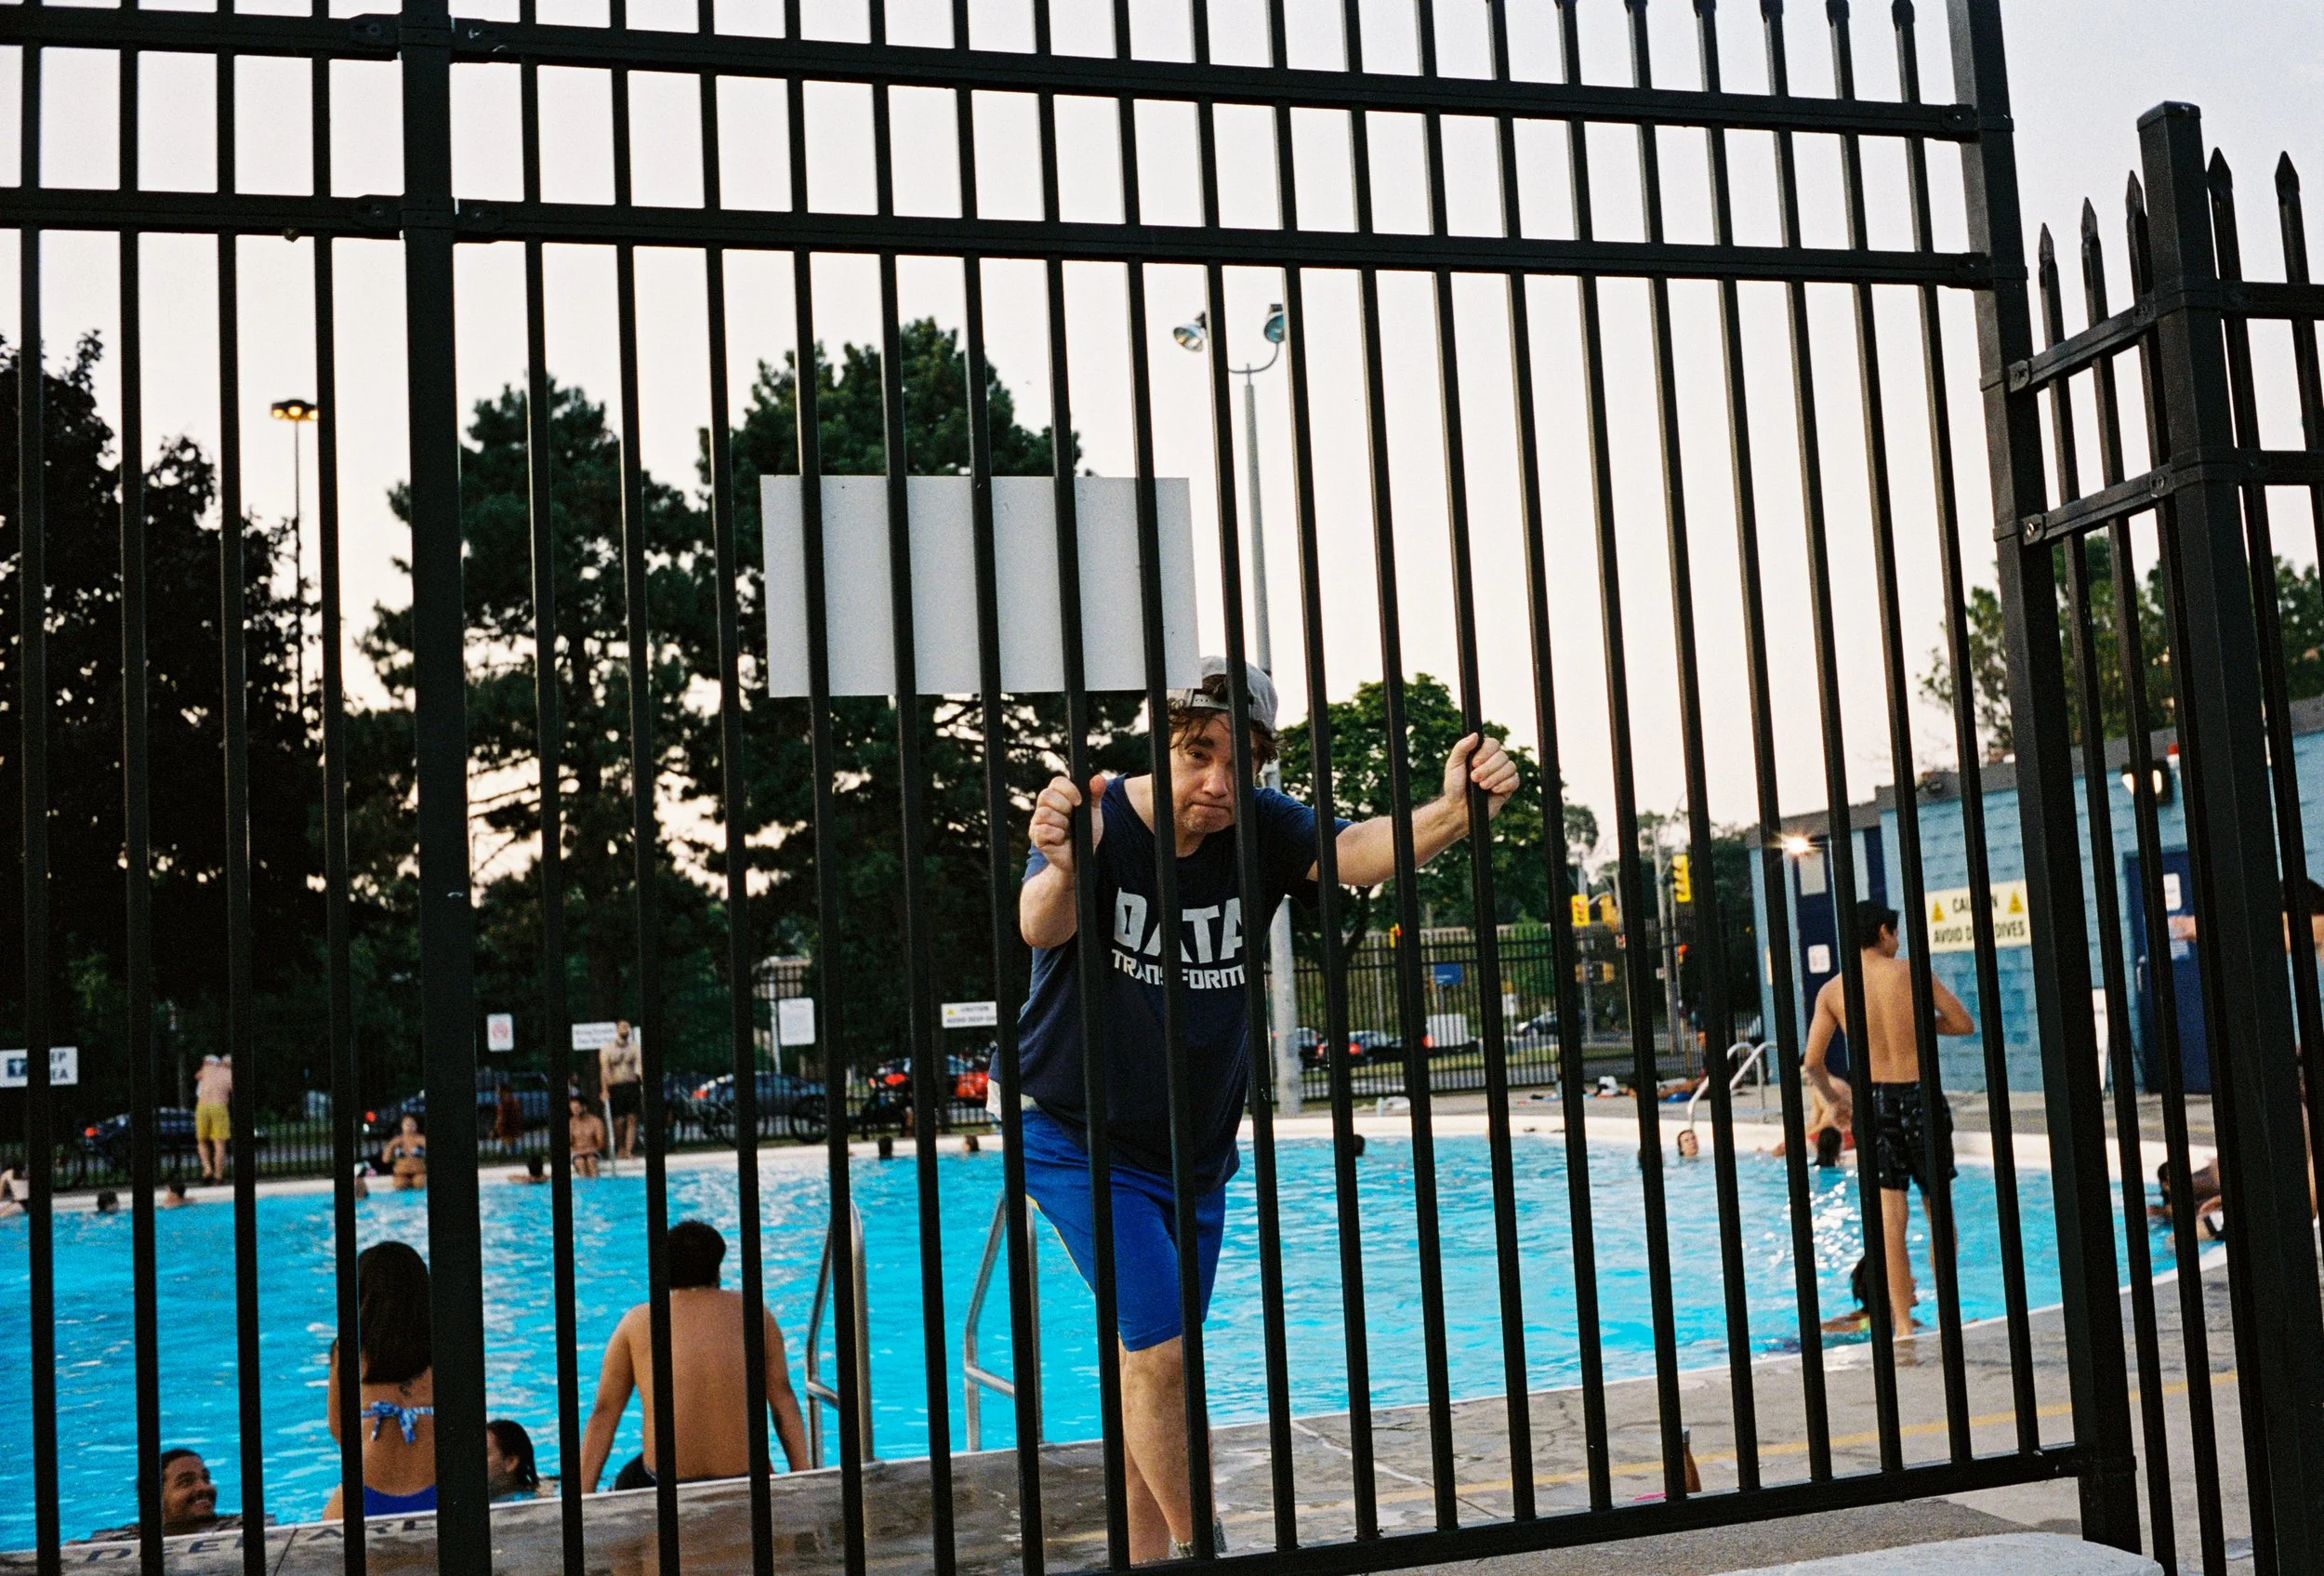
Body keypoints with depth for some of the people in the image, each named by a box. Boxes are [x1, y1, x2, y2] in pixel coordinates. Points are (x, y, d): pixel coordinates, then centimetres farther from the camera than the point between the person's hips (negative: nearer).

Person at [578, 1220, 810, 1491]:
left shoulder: (637, 1323, 5)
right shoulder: (752, 1312, 6)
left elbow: (604, 1413, 6)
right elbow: (784, 1398, 5)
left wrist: (583, 1497, 11)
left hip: (666, 1491, -2)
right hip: (745, 1485, 2)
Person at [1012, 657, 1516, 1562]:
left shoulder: (1262, 830, -9)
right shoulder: (1098, 818, -21)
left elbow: (1359, 852, -28)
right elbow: (1041, 929, -41)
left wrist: (1450, 813, -49)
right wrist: (1060, 871, -65)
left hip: (1196, 1153, 5)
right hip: (1084, 1144, -5)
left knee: (1156, 1361, 14)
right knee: (1159, 1353, -13)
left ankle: (1148, 1559, 28)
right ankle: (1198, 1547, 6)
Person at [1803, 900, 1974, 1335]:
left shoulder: (1832, 991, 1)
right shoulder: (1913, 973, -3)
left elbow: (1812, 1061, -3)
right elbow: (1963, 1023, 1)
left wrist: (1834, 1100, 14)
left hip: (1874, 1102, 1)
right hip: (1920, 1096, -1)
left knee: (1891, 1219, 1)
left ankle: (1903, 1323, -2)